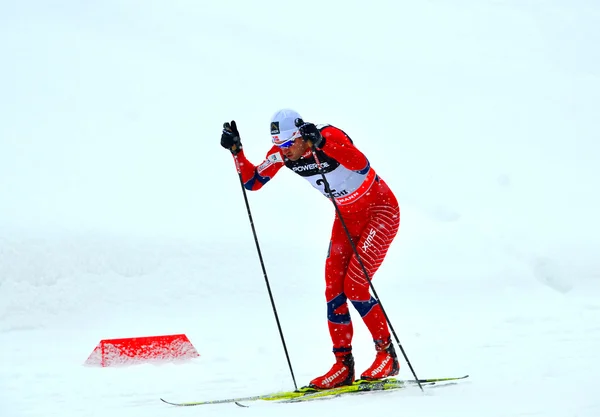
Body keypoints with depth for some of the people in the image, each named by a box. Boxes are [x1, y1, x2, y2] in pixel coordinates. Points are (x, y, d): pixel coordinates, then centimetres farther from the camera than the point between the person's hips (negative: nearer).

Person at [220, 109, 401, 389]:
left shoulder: (329, 136, -29)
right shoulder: (281, 153, -10)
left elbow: (362, 166, -45)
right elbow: (252, 182, -1)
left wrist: (321, 143, -54)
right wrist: (235, 149, -15)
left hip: (380, 210, -7)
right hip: (346, 217, 7)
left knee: (354, 286, -15)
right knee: (333, 291, -2)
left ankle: (387, 356, 1)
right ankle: (343, 366, 5)